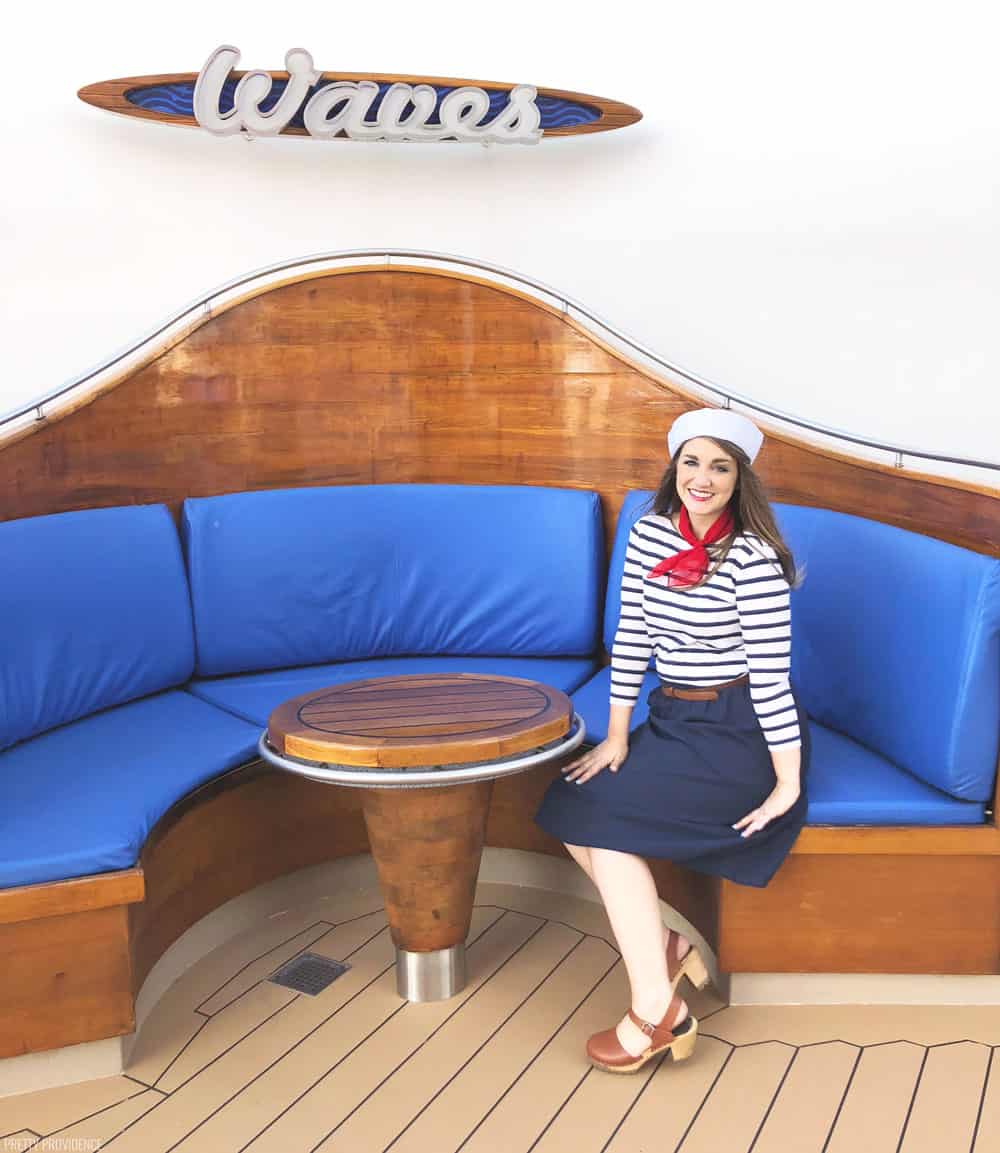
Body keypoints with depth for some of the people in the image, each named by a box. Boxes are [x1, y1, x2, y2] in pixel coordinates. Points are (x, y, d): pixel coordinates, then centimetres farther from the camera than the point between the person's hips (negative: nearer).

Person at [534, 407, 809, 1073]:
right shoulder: (650, 535, 1)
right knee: (571, 803, -5)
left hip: (740, 734, -7)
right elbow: (631, 638, 4)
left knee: (607, 818, -19)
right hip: (673, 720, 8)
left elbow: (772, 673, -20)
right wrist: (617, 736, 3)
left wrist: (788, 784, -19)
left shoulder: (752, 559, -19)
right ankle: (665, 947, 7)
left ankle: (658, 1010, -10)